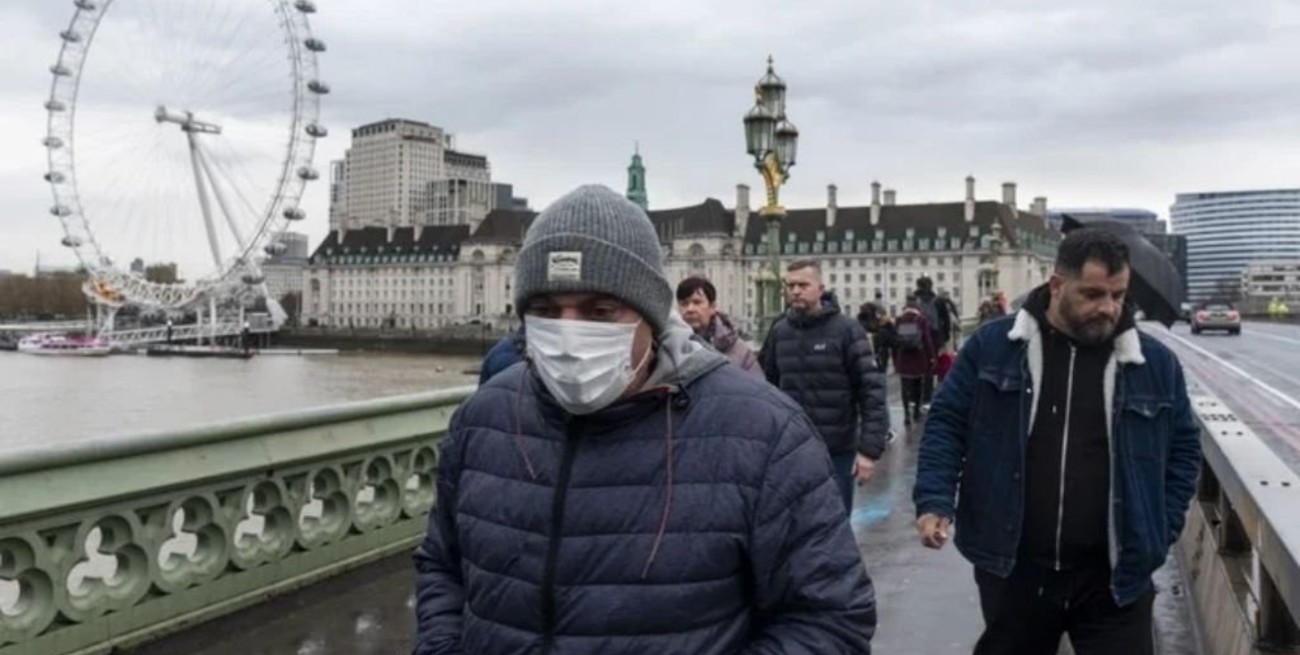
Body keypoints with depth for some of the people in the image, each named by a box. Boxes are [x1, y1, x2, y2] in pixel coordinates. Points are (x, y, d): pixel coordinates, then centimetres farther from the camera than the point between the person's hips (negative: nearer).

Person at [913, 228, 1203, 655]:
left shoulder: (1155, 362, 1)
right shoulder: (992, 346, -4)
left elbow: (1184, 448, 11)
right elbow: (946, 424, 0)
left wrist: (1159, 532, 2)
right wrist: (935, 500, -12)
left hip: (1113, 577, 1)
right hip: (1011, 569, 0)